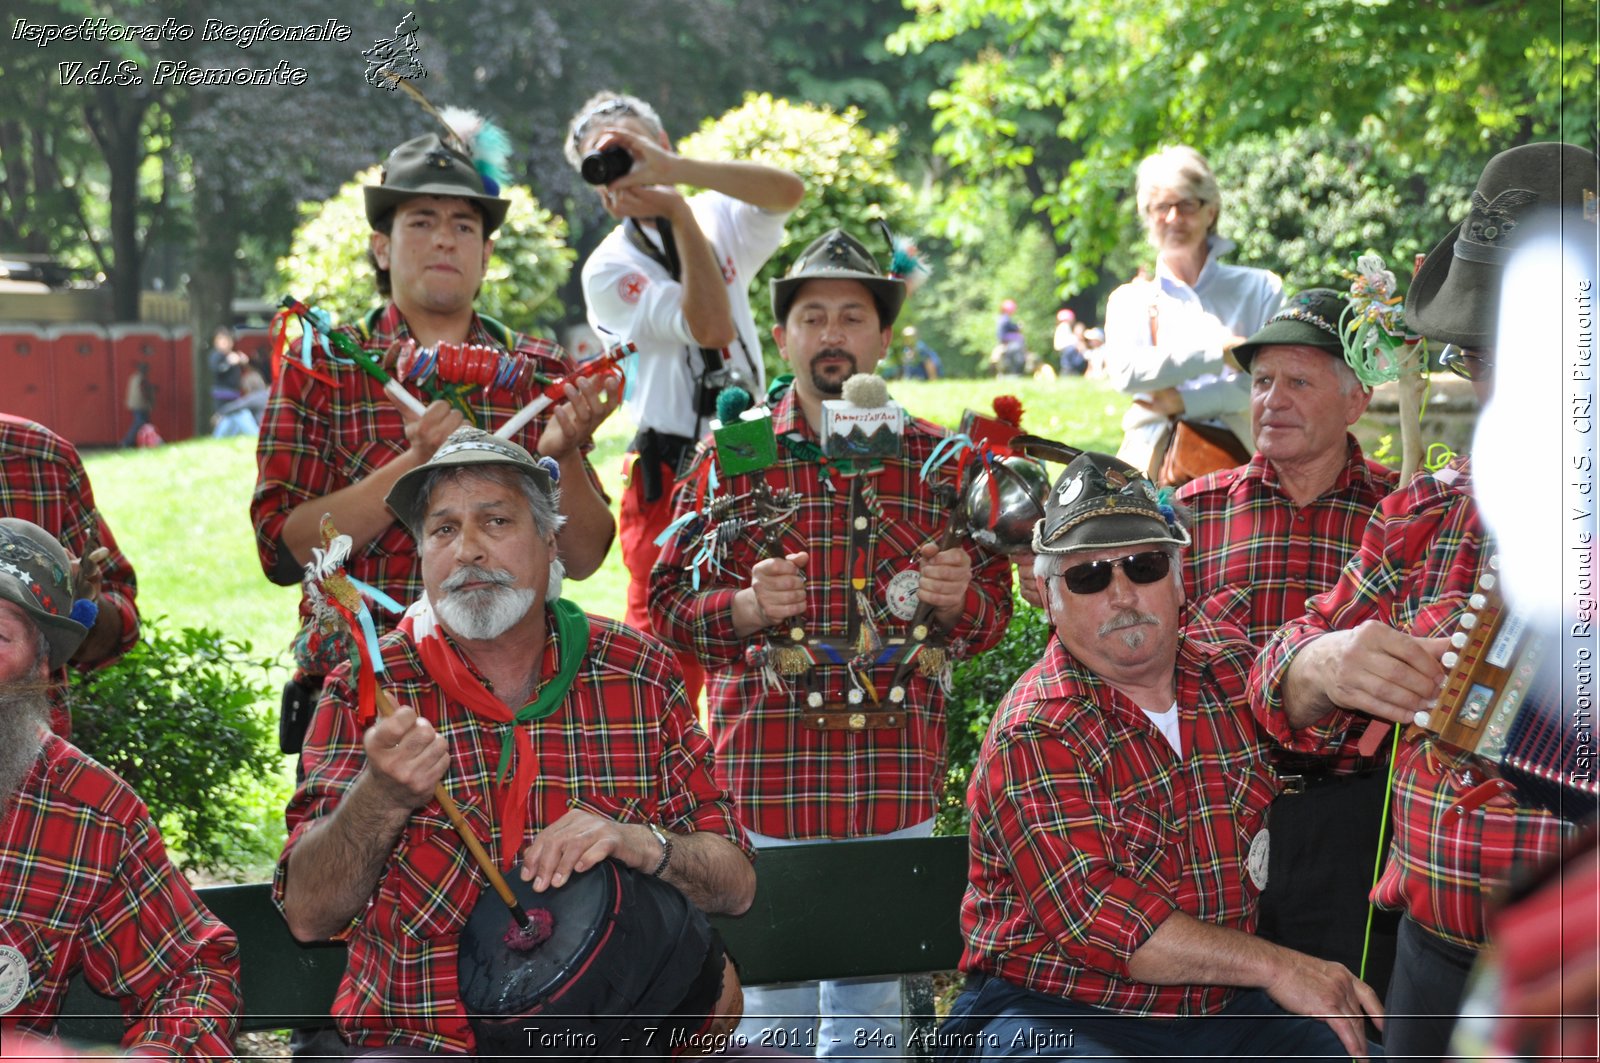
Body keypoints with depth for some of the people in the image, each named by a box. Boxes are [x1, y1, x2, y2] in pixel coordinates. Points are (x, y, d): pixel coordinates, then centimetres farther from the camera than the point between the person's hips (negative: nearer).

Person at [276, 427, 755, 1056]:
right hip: (422, 1040, -1)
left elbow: (736, 887, 8)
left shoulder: (637, 672, 7)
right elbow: (308, 916, -4)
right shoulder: (367, 690, 3)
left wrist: (642, 845, -13)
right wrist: (380, 796, -21)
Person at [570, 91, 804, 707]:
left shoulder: (718, 216, 9)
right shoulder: (609, 268, -3)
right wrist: (676, 212, -16)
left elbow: (788, 192, -14)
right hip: (670, 478, -4)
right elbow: (710, 326, -16)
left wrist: (673, 170, -23)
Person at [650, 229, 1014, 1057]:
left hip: (896, 779, 1)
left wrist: (958, 599, -9)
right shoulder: (732, 456, 5)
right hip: (765, 773, -1)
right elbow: (667, 602, 4)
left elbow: (993, 610, 13)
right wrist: (745, 607, -15)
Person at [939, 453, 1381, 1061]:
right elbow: (1098, 920, -22)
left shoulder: (1229, 662, 6)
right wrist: (1277, 966, -21)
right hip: (1056, 1011, -6)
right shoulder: (1036, 735, -13)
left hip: (1221, 1009, 6)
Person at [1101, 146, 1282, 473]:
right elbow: (1125, 372, -4)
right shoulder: (1129, 299, 16)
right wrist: (1220, 351, -10)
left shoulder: (1259, 289, 14)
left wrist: (1185, 402, -5)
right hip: (1153, 460, 0)